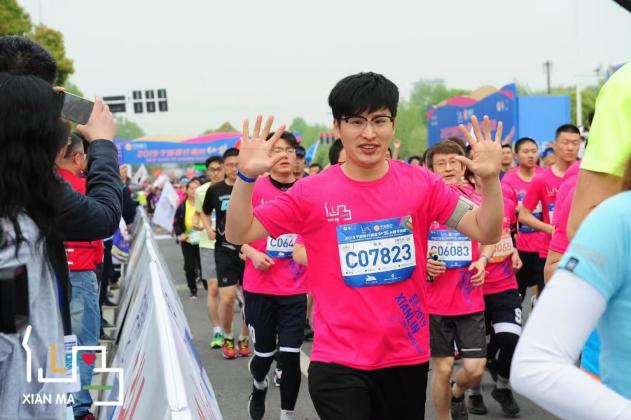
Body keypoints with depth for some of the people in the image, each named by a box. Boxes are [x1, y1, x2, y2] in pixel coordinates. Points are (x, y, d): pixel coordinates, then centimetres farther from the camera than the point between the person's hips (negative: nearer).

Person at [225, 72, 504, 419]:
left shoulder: (421, 184, -3)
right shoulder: (312, 192, -7)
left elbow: (486, 233, -4)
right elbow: (238, 234, -6)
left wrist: (490, 179, -22)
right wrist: (246, 178, -22)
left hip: (408, 356, 3)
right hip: (339, 361, -3)